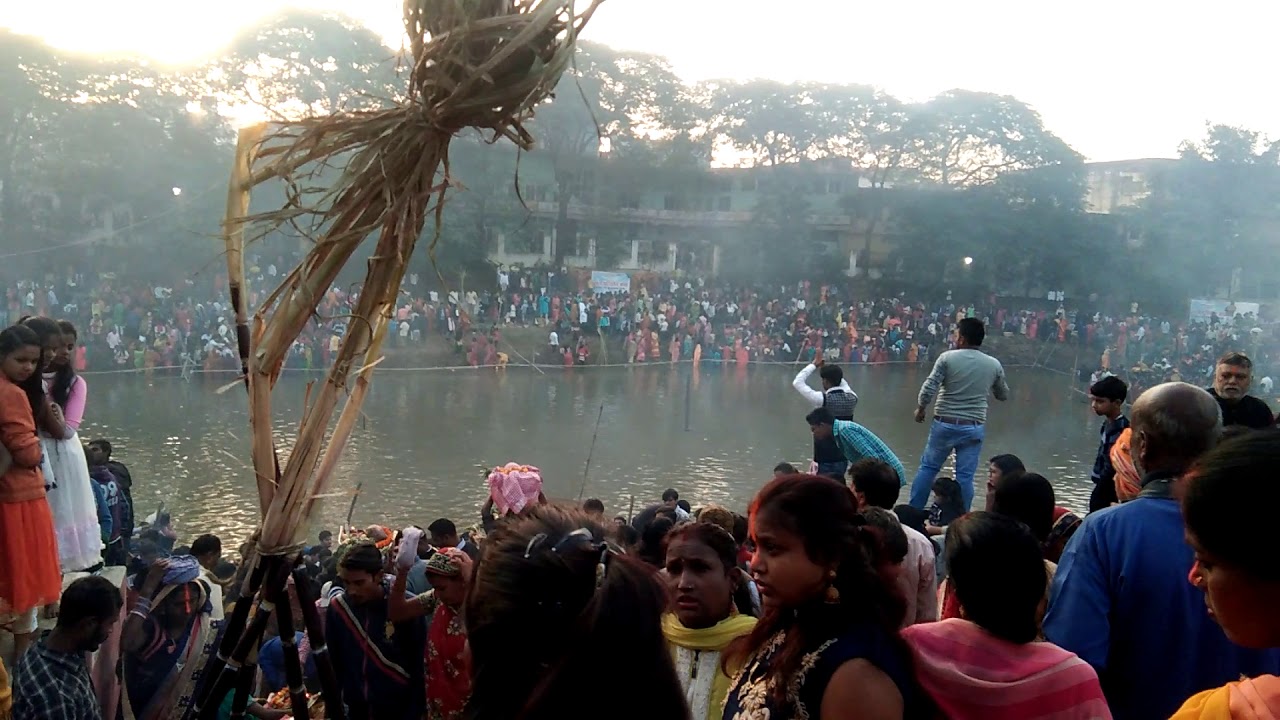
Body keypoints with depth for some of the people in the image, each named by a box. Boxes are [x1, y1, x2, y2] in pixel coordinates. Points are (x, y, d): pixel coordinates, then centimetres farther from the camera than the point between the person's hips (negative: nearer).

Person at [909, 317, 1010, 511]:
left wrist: (920, 408, 4)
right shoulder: (994, 364, 2)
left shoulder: (948, 357, -8)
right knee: (965, 476, 4)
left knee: (928, 467, 13)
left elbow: (928, 389, -13)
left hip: (944, 423, -1)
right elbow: (1003, 395, 15)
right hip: (974, 427, 1)